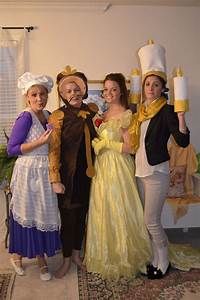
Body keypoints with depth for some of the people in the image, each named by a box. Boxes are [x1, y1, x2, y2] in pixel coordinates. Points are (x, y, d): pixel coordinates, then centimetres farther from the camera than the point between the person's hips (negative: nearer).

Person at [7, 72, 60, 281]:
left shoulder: (47, 115, 6)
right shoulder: (25, 117, -15)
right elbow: (11, 149, -17)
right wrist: (40, 142, -23)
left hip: (45, 173, 7)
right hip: (28, 173, -6)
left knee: (44, 215, 14)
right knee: (27, 215, 8)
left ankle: (41, 256, 31)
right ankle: (17, 254, 32)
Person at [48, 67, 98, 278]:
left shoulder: (92, 110, 3)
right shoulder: (58, 116, -10)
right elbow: (54, 149, -13)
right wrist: (55, 180, -16)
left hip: (87, 173, 4)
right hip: (67, 174, -4)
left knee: (82, 213, 15)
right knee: (68, 216, 5)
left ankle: (77, 253, 35)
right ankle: (66, 259, 25)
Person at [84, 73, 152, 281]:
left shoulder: (126, 115, -10)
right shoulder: (103, 115, 13)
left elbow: (128, 147, -15)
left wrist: (105, 143, -12)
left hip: (118, 168, -7)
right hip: (101, 167, 7)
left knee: (118, 212, 2)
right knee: (102, 212, 14)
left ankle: (122, 258, 22)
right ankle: (104, 256, 31)